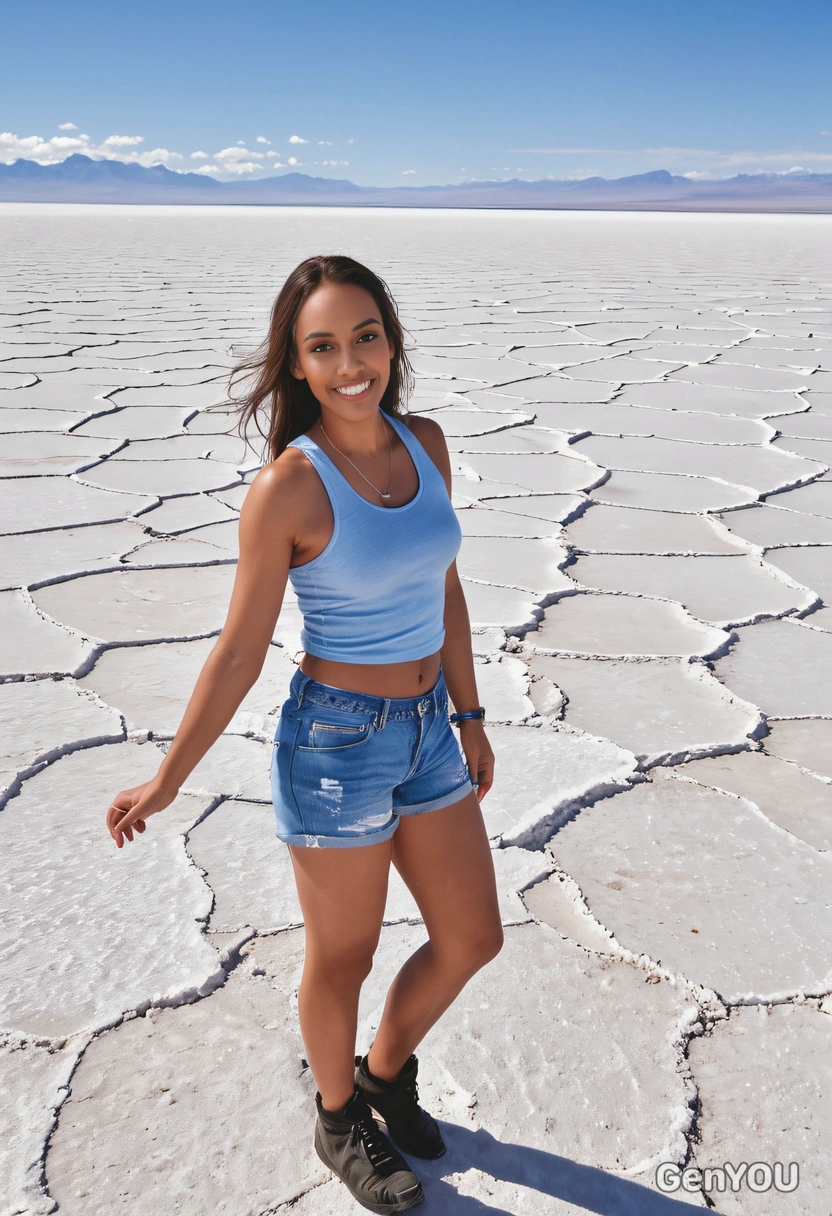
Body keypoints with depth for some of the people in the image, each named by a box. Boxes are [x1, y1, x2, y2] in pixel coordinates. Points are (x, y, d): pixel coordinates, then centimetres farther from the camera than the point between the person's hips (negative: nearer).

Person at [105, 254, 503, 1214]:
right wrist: (166, 781, -5)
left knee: (471, 938, 18)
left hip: (427, 733, 6)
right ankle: (341, 1120, 44)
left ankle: (387, 1071, 46)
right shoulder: (287, 488, -19)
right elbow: (239, 651, -11)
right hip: (335, 744, -6)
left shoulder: (424, 443, -1)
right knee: (343, 958, 15)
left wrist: (469, 716, 14)